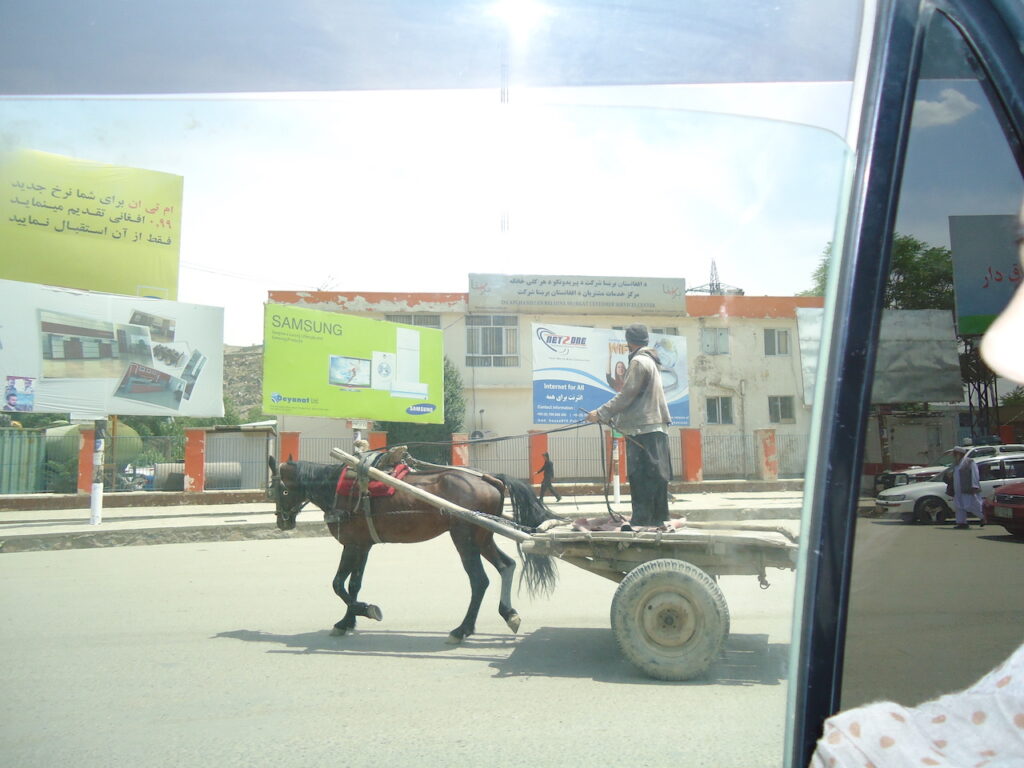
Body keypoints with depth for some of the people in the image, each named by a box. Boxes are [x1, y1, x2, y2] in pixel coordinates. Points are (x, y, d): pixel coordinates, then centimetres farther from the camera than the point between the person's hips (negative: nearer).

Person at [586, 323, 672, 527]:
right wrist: (614, 417, 23)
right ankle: (659, 519, 16)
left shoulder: (638, 362, -9)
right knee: (656, 477, 11)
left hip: (643, 429, -10)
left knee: (640, 478, -8)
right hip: (656, 427, 10)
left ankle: (641, 521, -8)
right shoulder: (651, 361, 20)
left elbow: (626, 395, -14)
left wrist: (601, 414, -9)